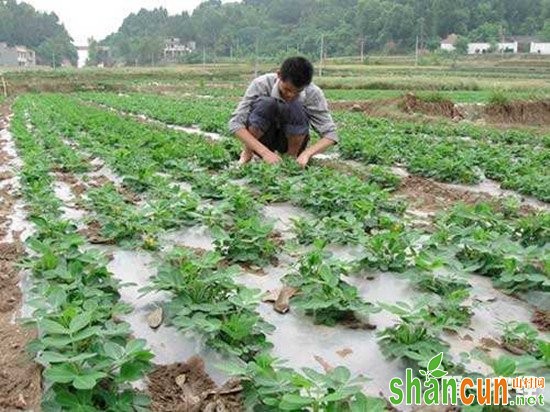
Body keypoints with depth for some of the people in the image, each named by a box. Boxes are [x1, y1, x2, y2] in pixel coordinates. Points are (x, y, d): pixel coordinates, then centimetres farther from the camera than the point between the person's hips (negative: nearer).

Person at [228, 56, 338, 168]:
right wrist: (265, 152, -37)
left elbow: (330, 134, -20)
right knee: (266, 103, -31)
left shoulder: (313, 94, -20)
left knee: (296, 107, -30)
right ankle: (247, 153, -8)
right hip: (262, 143, 0)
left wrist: (306, 153, -38)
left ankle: (291, 156, -7)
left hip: (290, 142, 1)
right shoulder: (261, 84, -23)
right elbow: (235, 123, -26)